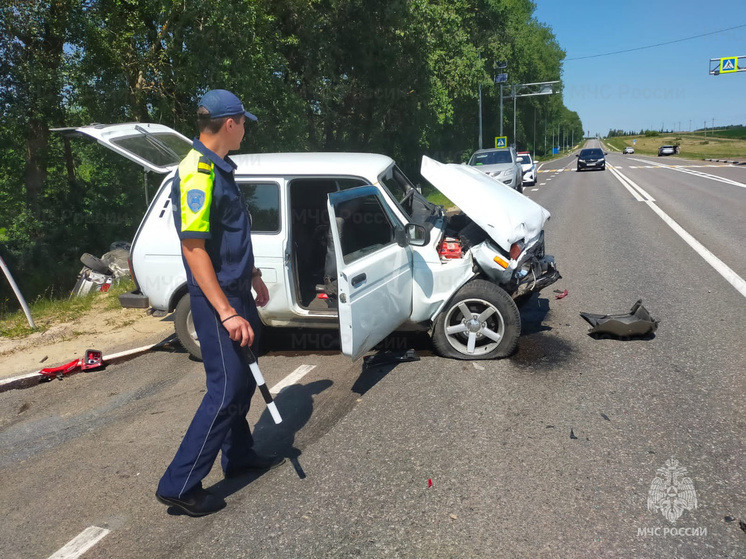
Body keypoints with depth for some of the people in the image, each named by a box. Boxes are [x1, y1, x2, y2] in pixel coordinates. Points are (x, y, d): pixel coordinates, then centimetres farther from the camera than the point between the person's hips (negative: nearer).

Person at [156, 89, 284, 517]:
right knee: (226, 390, -4)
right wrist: (226, 314, -27)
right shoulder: (198, 174, -21)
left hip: (236, 291, 10)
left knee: (243, 380, 19)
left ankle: (238, 455, 35)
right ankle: (181, 485, 8)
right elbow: (194, 249, -25)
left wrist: (253, 276, 25)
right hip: (217, 298, -10)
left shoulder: (220, 168, 11)